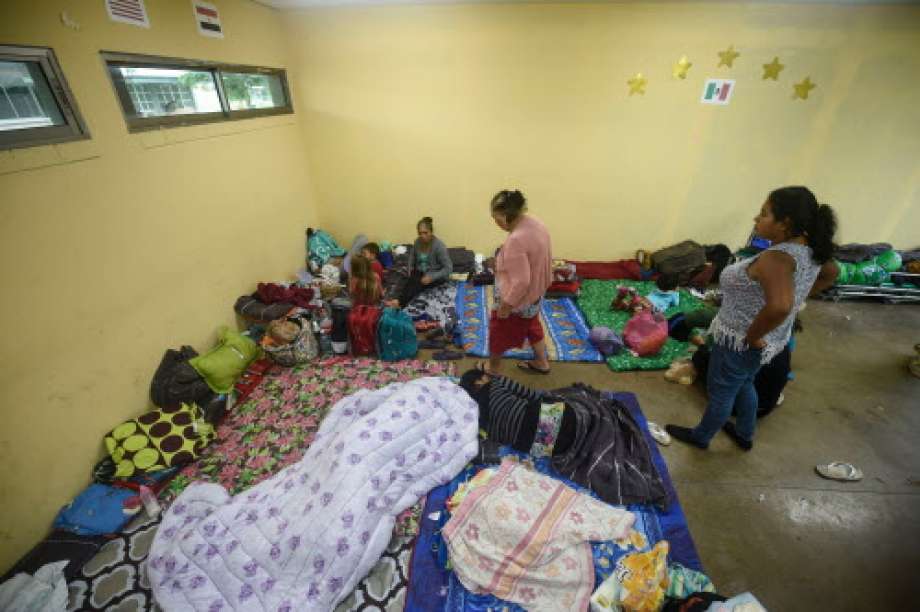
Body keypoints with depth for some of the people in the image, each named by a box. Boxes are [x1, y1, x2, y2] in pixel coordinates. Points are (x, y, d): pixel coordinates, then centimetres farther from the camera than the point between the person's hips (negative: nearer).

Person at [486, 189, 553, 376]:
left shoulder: (515, 240, -33)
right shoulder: (537, 225, -4)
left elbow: (520, 281, -32)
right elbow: (545, 261, 8)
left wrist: (505, 305, -20)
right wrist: (544, 285, 20)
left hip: (517, 300, -8)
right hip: (535, 294, 8)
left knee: (499, 331, 16)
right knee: (532, 326, 28)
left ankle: (493, 369, 38)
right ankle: (541, 363, 46)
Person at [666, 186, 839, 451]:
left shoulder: (776, 258, -31)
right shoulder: (809, 249, -2)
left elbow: (779, 306, -45)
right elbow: (831, 273, 18)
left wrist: (752, 336, -30)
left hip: (740, 343, -9)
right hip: (773, 339, 9)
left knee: (720, 392, 13)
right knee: (743, 384, 30)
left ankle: (700, 437, 37)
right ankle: (745, 435, 50)